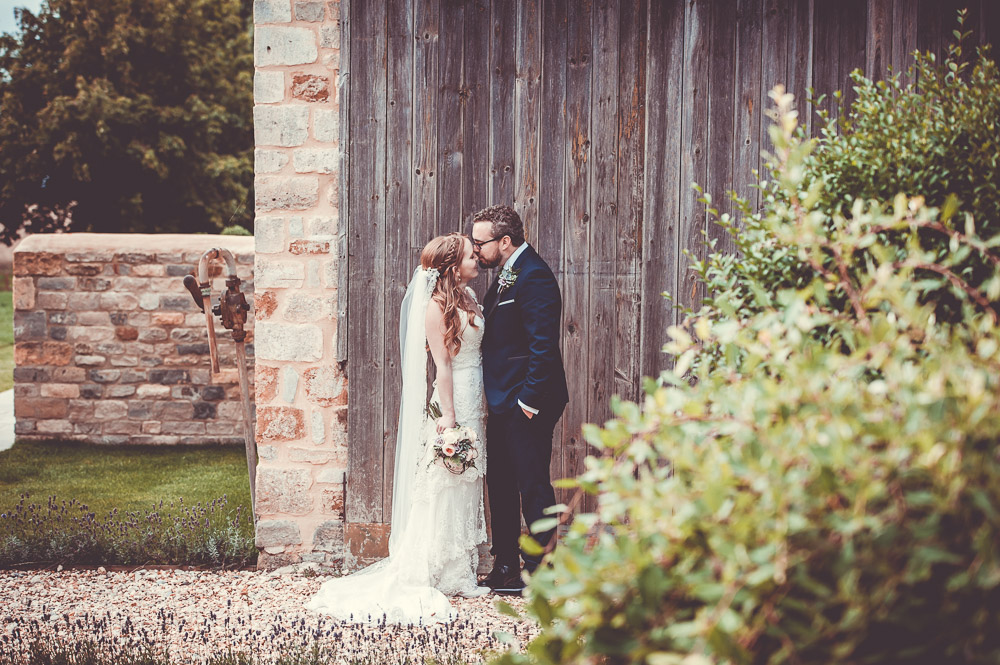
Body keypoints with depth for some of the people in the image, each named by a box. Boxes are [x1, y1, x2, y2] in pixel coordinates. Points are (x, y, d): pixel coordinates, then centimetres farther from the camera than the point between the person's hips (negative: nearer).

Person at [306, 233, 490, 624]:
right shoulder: (437, 305, -13)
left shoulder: (466, 298, 13)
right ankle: (436, 576, 4)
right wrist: (447, 415, -18)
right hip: (452, 402, -9)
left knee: (466, 487, 11)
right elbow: (443, 363, -16)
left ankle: (459, 573, 18)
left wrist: (482, 405, 13)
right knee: (443, 489, -3)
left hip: (473, 404, 9)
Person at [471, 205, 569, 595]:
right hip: (503, 403, 10)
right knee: (500, 483, 14)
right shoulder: (505, 274, 14)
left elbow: (543, 345, -21)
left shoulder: (533, 277, -17)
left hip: (526, 405, -10)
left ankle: (540, 571, 6)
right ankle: (506, 567, 23)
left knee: (533, 486, -3)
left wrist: (529, 401, -21)